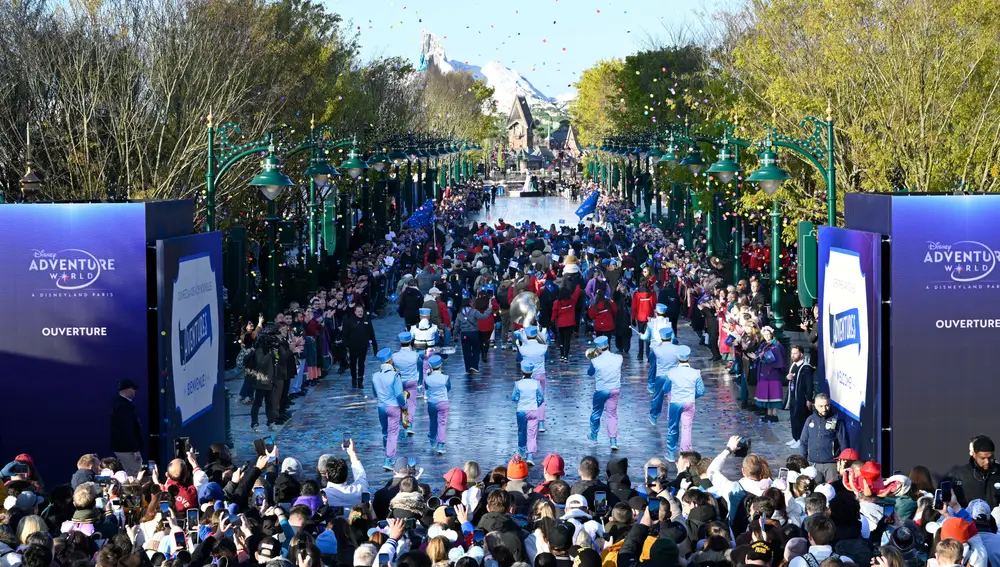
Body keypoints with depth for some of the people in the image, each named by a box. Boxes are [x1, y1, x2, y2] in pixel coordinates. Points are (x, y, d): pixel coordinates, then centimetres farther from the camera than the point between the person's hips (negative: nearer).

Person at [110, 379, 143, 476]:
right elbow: (128, 430, -24)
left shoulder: (118, 403, 11)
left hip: (121, 447, 11)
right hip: (127, 448, -11)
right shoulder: (124, 406, -21)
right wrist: (136, 450, -22)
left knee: (129, 476, 16)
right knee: (134, 477, -7)